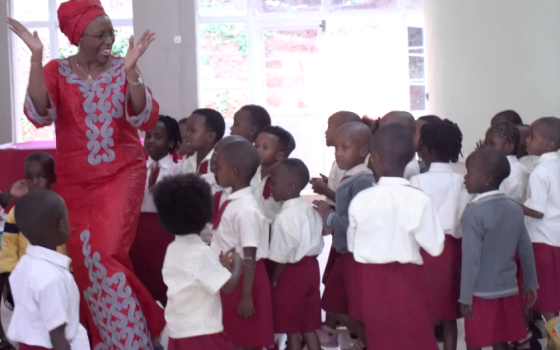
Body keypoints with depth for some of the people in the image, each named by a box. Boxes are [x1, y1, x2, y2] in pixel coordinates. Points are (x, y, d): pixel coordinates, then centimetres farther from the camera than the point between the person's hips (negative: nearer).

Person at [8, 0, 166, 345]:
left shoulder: (123, 70, -2)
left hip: (122, 175, -1)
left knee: (105, 254, -16)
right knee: (85, 259, 3)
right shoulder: (56, 71, -2)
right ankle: (106, 337, 21)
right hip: (76, 182, 2)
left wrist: (131, 70, -26)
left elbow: (147, 120, -14)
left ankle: (126, 336, 1)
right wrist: (36, 57, -25)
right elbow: (39, 115, -20)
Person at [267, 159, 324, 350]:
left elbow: (281, 258, -20)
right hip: (311, 269, 8)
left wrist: (273, 280, -7)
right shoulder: (310, 210, 4)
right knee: (309, 328, 15)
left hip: (291, 273, -8)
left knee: (292, 330, 4)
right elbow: (318, 244, 10)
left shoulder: (284, 218, -21)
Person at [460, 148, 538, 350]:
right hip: (508, 289, 6)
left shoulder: (474, 212, -16)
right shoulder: (514, 209, 3)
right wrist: (530, 284, 19)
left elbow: (471, 258, -17)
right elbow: (526, 250, 8)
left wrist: (465, 296, -12)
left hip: (481, 293, -6)